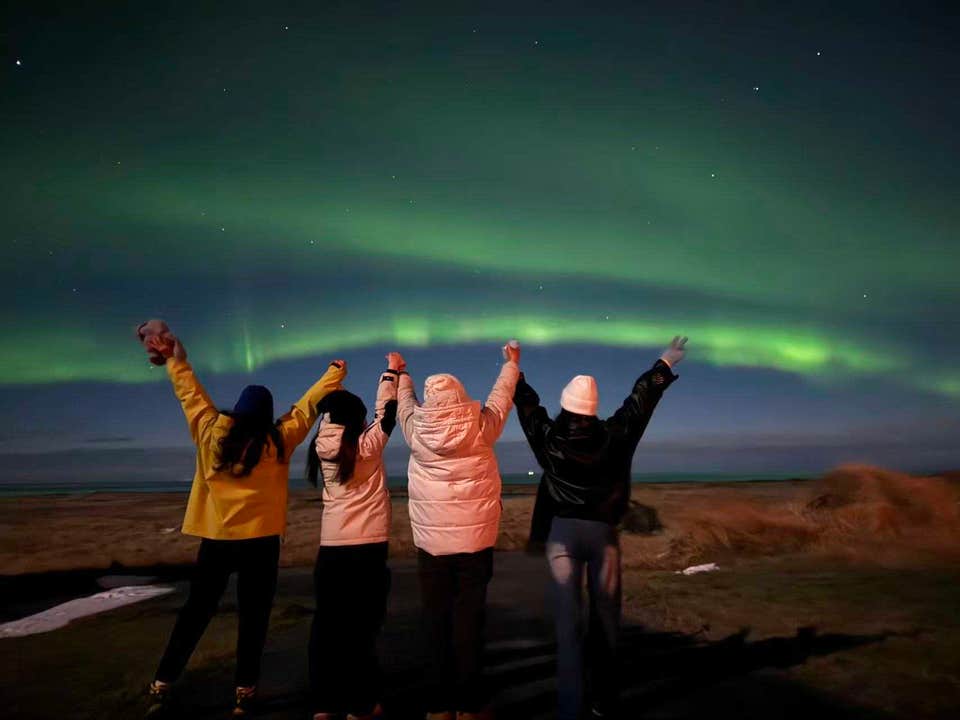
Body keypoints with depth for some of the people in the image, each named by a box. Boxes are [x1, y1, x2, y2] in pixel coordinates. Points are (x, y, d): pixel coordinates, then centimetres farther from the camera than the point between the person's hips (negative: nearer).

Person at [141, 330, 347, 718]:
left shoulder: (210, 432, 0)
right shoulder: (277, 441, -6)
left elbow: (191, 395, 13)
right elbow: (308, 405, 3)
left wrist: (176, 361, 27)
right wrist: (335, 373, 15)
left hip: (215, 539, 3)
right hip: (259, 540, -3)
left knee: (195, 613, 15)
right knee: (253, 618, 7)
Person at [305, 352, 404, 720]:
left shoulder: (322, 447, 1)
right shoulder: (365, 446, -9)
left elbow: (332, 410, 17)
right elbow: (386, 413, 3)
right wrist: (392, 371, 16)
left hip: (330, 548, 4)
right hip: (368, 547, -4)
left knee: (327, 623, 11)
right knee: (362, 626, 5)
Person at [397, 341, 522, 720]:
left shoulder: (417, 432, -6)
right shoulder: (481, 428, -7)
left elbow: (404, 403, 16)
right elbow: (501, 397, 11)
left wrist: (401, 374, 37)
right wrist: (512, 363, 30)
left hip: (431, 545, 1)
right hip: (475, 543, -1)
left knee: (436, 622, 10)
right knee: (469, 623, 6)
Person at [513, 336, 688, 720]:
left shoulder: (548, 438, -5)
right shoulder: (614, 437, -4)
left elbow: (527, 404, 9)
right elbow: (640, 400, 8)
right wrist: (664, 364, 21)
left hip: (562, 532, 0)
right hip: (603, 531, 1)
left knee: (568, 620, 2)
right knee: (605, 617, 13)